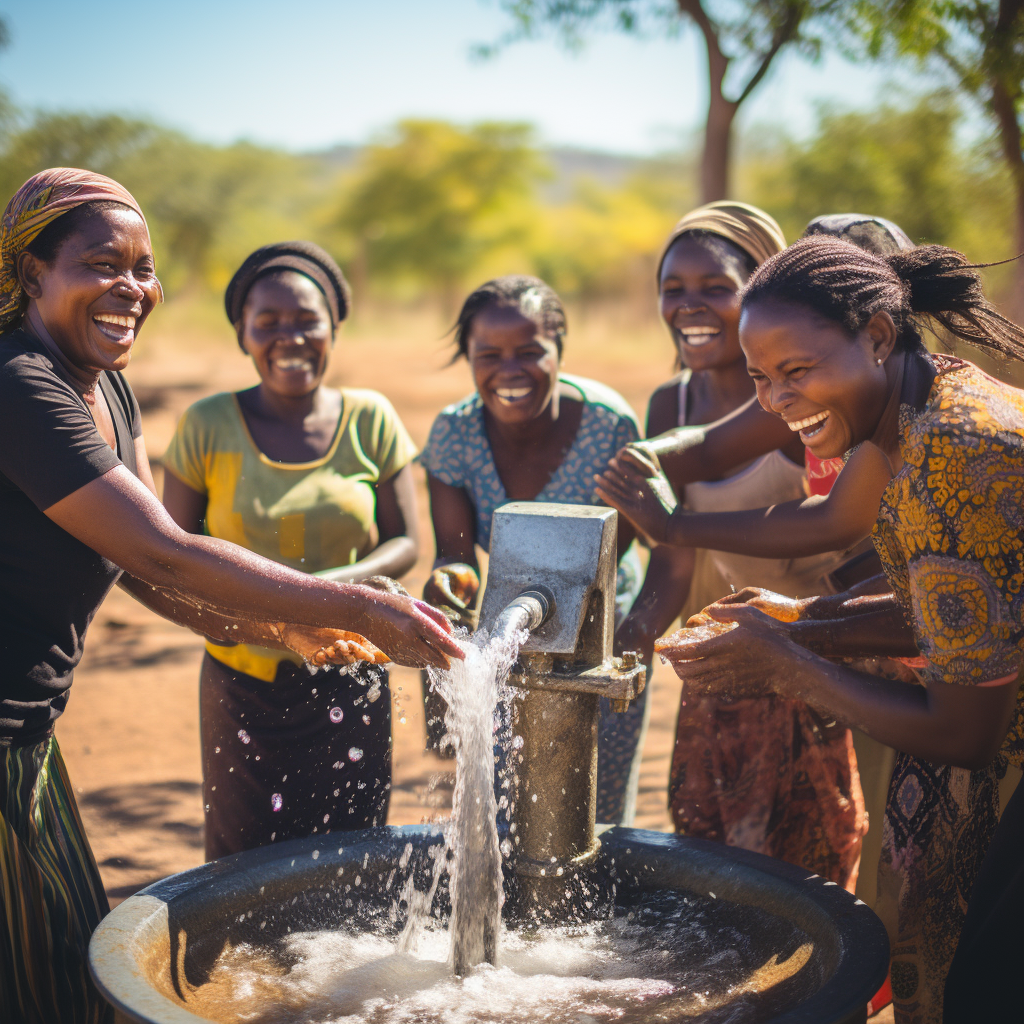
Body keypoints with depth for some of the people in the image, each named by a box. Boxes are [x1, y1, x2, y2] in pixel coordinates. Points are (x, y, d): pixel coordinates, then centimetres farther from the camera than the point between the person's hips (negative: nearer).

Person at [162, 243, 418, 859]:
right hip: (244, 682, -1)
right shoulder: (209, 426, -5)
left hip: (350, 679, 1)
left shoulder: (370, 421, -1)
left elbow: (405, 544, 3)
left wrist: (336, 582, -17)